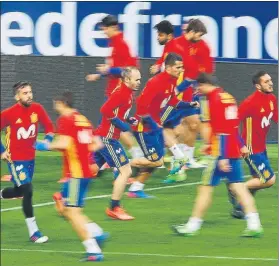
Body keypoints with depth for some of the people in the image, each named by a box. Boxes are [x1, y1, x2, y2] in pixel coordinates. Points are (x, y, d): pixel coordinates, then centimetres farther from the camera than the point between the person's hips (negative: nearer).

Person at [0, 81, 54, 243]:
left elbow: (49, 126, 7)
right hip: (15, 159, -6)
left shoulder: (37, 109, -5)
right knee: (28, 191, -13)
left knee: (20, 191, 18)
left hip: (30, 157, 6)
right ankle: (34, 232, -6)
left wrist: (47, 141, -10)